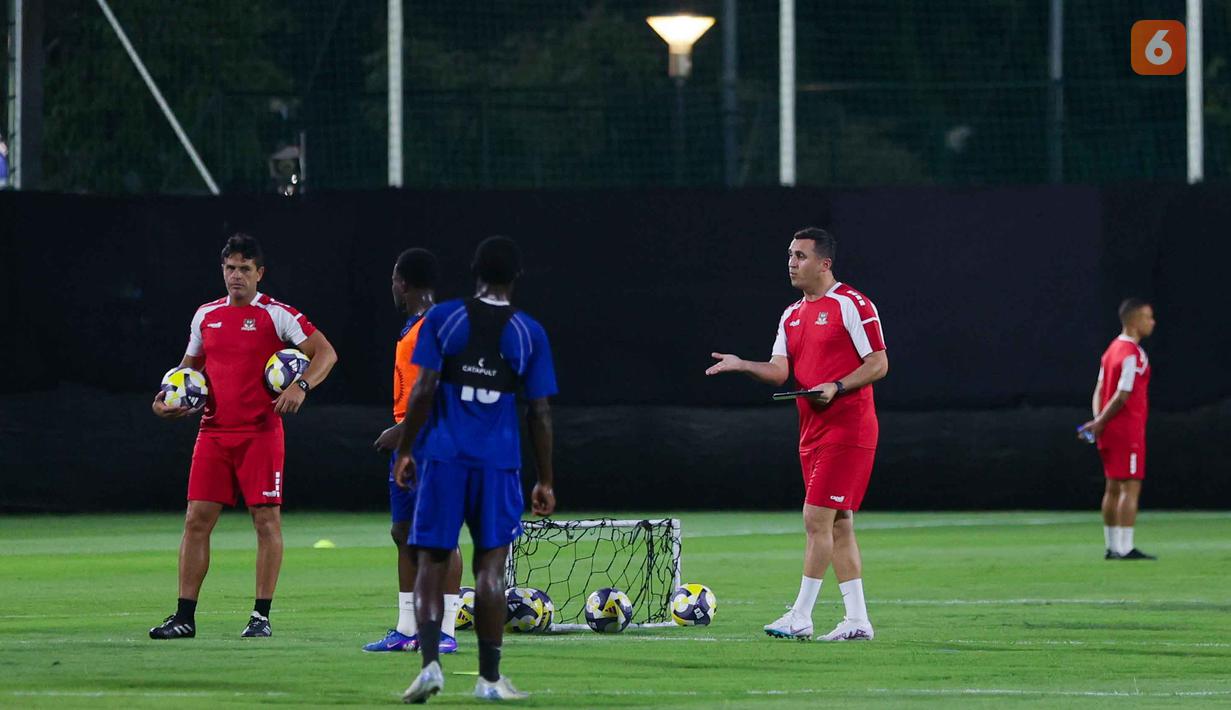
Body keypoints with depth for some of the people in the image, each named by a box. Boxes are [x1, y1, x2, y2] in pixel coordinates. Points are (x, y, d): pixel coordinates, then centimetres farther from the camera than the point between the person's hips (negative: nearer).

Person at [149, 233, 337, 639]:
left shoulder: (276, 315, -3)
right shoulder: (206, 315, 12)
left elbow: (325, 353, -7)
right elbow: (190, 366, 25)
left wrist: (302, 385, -23)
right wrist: (168, 399, 7)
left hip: (260, 433, -4)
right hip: (213, 434, 4)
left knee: (267, 520, -3)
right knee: (196, 520, -1)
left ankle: (261, 616, 4)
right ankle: (184, 617, 2)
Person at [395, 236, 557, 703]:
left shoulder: (443, 319, 1)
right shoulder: (529, 334, 3)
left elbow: (424, 390, -5)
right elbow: (541, 413, 3)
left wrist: (404, 450, 4)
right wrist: (545, 481, 9)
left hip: (444, 456, 0)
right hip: (499, 462, 0)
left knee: (432, 562, 4)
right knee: (490, 566, 3)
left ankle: (430, 661, -11)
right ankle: (489, 677, 3)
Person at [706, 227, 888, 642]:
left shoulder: (852, 305, -8)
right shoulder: (792, 315, 15)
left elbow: (878, 363, -10)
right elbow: (780, 371, 7)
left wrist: (836, 387, -21)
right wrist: (742, 366, -11)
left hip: (846, 431, -8)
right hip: (813, 433, 8)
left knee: (816, 519, -11)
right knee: (838, 525, 8)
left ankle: (800, 617, -8)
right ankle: (857, 619, 10)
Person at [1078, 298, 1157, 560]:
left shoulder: (1112, 350, 13)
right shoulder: (1133, 354, -15)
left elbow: (1099, 390, 11)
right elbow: (1122, 397, -19)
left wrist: (1098, 421, 1)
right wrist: (1100, 423, -11)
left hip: (1110, 430, 9)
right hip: (1128, 429, -9)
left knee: (1114, 488, 11)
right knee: (1131, 487, -8)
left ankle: (1112, 546, 14)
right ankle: (1125, 548, -11)